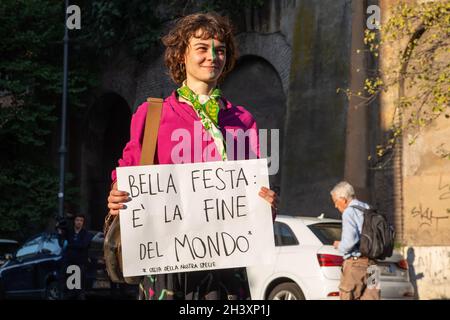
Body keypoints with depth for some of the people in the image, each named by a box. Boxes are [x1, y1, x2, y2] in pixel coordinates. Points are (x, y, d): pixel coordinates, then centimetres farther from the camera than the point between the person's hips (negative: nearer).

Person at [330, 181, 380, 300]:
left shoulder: (349, 212, -10)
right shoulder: (368, 209, 15)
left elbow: (350, 240, -22)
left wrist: (340, 246, -2)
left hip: (355, 263, -7)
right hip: (371, 263, 7)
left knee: (347, 297, 2)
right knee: (371, 297, 3)